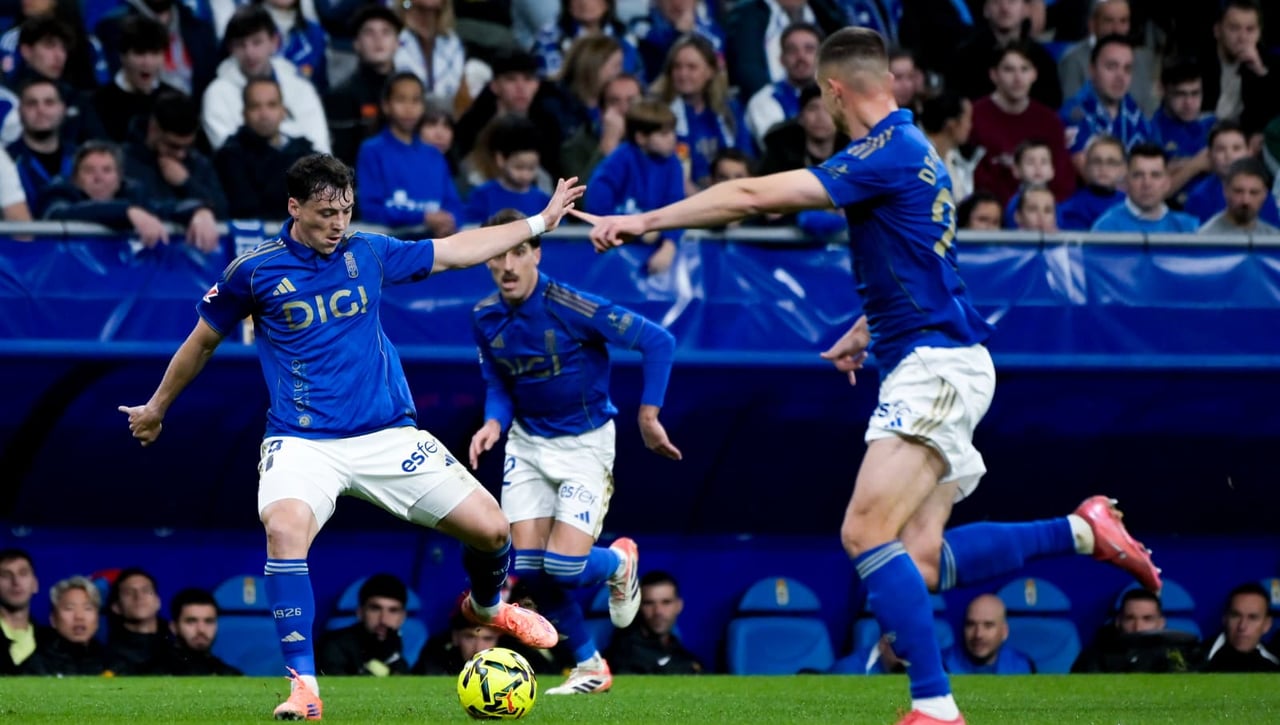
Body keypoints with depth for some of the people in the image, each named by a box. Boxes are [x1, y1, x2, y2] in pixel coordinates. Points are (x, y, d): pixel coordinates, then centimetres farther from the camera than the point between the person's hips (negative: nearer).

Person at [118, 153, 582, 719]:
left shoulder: (369, 253, 5)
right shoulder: (254, 271, -4)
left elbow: (455, 250, 19)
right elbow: (203, 340, 13)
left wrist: (542, 221, 21)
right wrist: (156, 407, 24)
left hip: (388, 434, 3)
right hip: (302, 441, -3)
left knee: (490, 528, -3)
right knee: (285, 528, -34)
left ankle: (486, 605, 34)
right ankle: (303, 686, -29)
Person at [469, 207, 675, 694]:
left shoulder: (570, 307, -23)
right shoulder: (486, 319, -6)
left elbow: (658, 342, -18)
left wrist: (648, 417, -14)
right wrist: (494, 423, -12)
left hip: (585, 443, -5)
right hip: (528, 443, 5)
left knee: (565, 566, -16)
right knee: (528, 567, -5)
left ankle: (620, 562, 23)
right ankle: (590, 667, 17)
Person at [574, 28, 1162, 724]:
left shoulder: (890, 155, -15)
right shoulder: (909, 149, 15)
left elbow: (753, 196, -19)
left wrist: (645, 221, -15)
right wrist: (863, 332, 36)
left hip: (936, 366, -10)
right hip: (934, 363, 10)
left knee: (867, 532, -17)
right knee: (922, 562, 6)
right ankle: (1081, 530, 12)